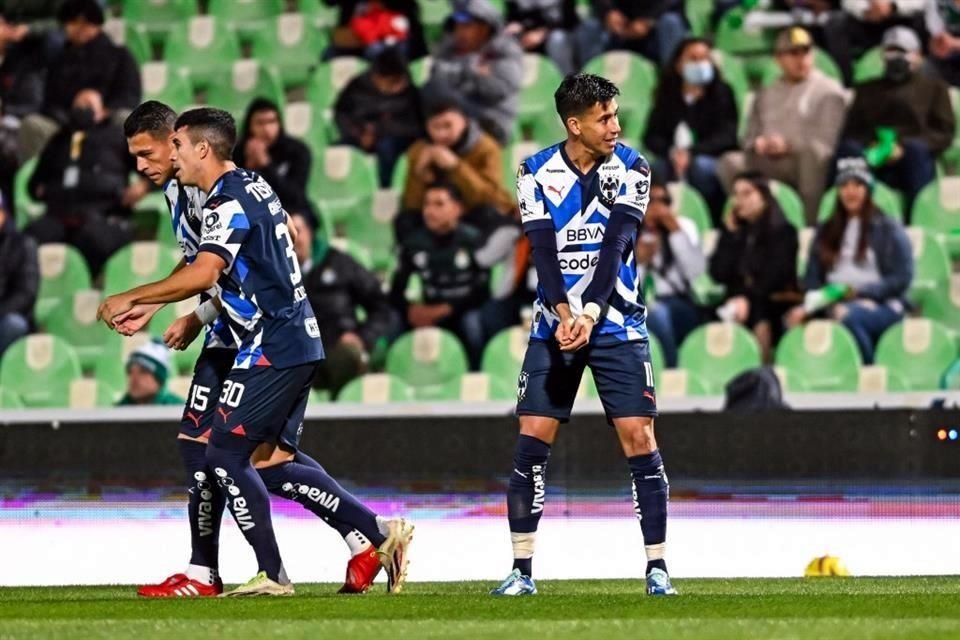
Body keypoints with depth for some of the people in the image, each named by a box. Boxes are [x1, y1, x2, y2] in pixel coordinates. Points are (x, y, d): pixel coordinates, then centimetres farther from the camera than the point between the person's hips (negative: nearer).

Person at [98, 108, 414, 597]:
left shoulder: (227, 203, -14)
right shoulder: (254, 186, 17)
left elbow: (203, 274, -27)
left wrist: (130, 298, -21)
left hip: (271, 348, -10)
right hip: (299, 341, 10)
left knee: (225, 455, -4)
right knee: (271, 464, 10)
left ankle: (272, 575, -3)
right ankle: (382, 534, 7)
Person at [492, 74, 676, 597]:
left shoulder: (630, 169, -2)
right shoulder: (536, 173, -1)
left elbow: (615, 245, -14)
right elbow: (543, 249, -11)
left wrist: (589, 315, -26)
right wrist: (563, 313, -26)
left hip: (616, 326, -1)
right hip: (554, 325, 1)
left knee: (640, 439, -7)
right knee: (531, 441, -5)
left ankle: (657, 567, -1)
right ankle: (522, 570, 2)